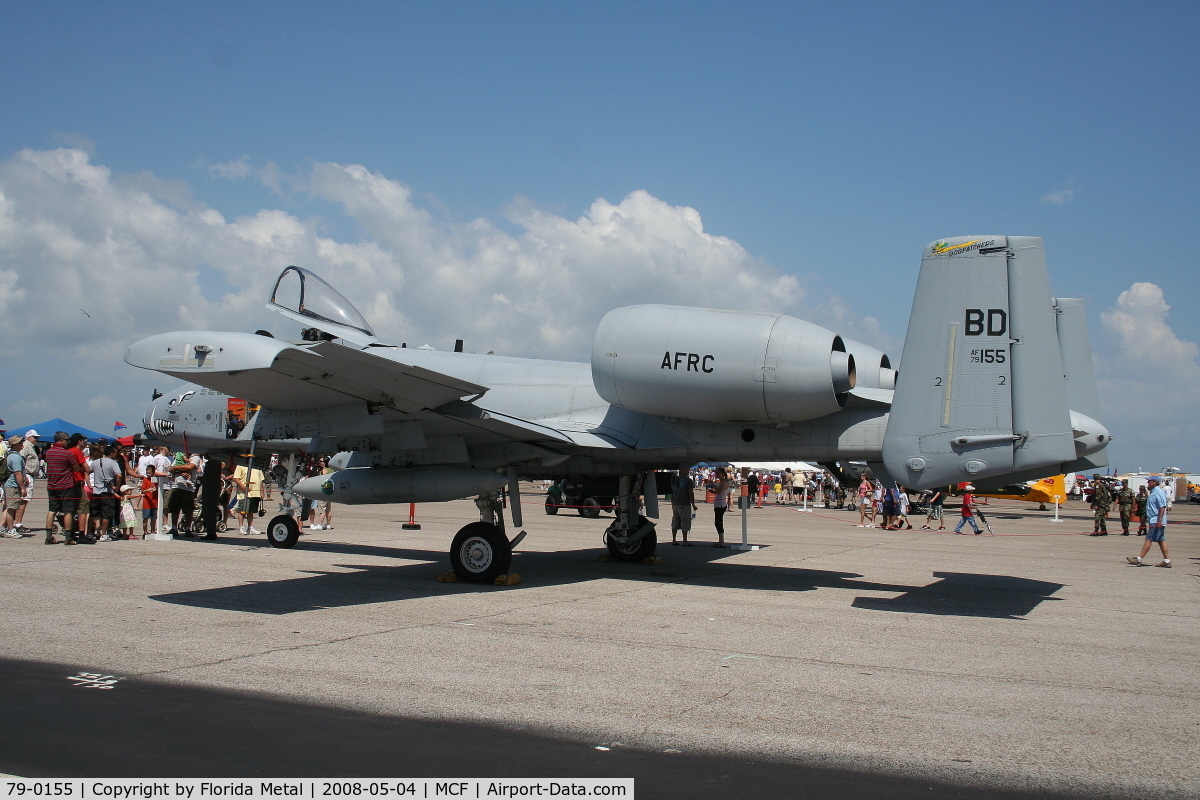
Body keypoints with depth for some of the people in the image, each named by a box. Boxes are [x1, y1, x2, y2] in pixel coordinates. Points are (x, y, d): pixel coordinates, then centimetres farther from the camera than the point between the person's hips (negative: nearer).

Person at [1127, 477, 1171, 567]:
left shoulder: (1159, 492, -15)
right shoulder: (1153, 492, 16)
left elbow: (1162, 507, -22)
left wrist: (1159, 521, -26)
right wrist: (1147, 517, 25)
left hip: (1156, 521, -10)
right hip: (1154, 521, 10)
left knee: (1149, 539, -9)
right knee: (1161, 540, 10)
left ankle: (1139, 559, -10)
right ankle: (1167, 560, 12)